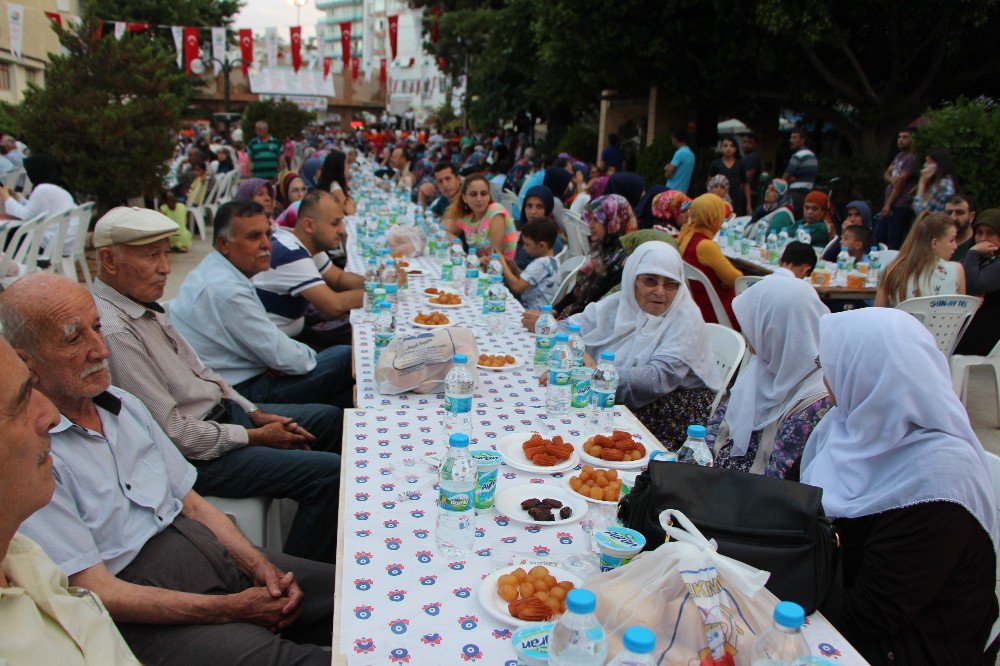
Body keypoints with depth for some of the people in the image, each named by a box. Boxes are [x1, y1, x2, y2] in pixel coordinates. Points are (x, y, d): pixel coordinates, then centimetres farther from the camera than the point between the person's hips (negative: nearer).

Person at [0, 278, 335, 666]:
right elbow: (95, 591, -16)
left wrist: (259, 565, -4)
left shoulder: (122, 404, 11)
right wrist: (232, 609, -17)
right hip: (139, 618, -7)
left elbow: (192, 503, 12)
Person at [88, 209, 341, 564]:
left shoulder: (143, 305, 7)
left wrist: (257, 414, 5)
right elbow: (173, 431, -25)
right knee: (329, 472, -18)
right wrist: (257, 436, -15)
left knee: (330, 419, 16)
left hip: (222, 410, 11)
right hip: (197, 456, -11)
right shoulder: (113, 332, -26)